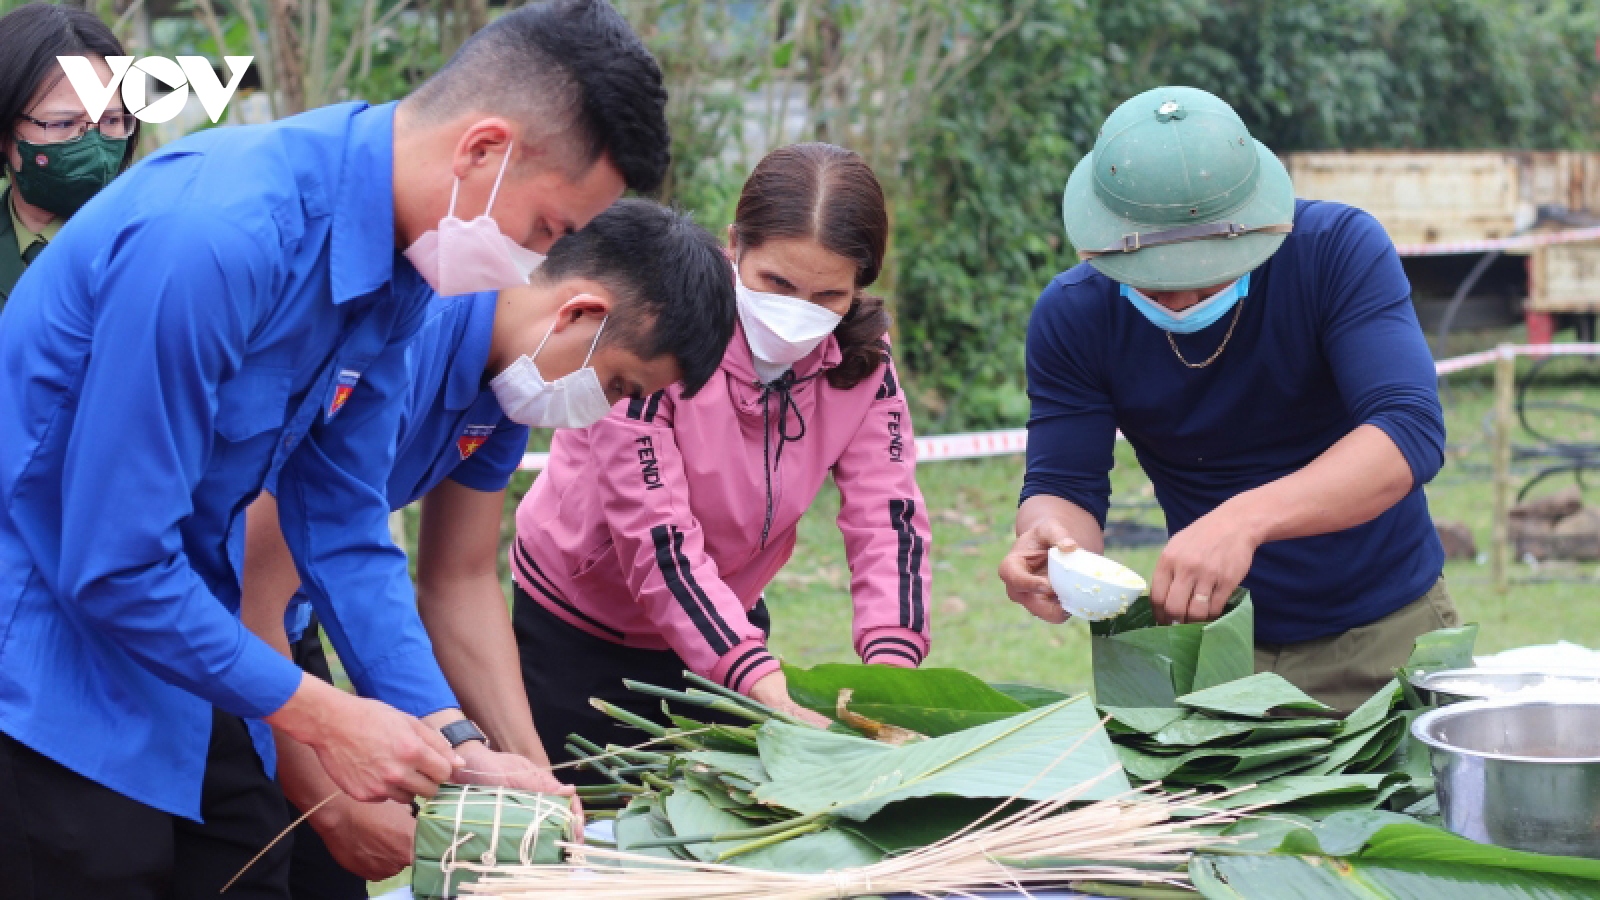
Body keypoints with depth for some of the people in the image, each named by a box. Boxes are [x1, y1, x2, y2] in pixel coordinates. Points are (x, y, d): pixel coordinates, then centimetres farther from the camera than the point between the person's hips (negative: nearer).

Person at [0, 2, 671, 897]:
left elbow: (346, 533, 5)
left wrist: (451, 743, -2)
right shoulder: (218, 238, -29)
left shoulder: (396, 274, -2)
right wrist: (323, 716, -17)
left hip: (181, 639, 8)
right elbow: (116, 566, -26)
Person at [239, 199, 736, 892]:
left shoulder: (503, 372, -3)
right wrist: (335, 805, -21)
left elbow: (461, 584, 6)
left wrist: (532, 773, -4)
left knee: (328, 877, 7)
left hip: (280, 635, 8)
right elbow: (250, 599, -30)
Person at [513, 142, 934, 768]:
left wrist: (889, 676, -38)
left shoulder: (859, 361, -13)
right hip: (575, 633, -4)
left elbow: (886, 518, -19)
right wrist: (775, 697, -44)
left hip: (725, 622, 4)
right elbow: (657, 540, -33)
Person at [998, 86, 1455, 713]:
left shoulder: (1340, 250, -16)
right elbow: (1063, 484, -6)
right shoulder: (1073, 315, -9)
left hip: (1387, 636, 0)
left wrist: (1247, 518, -42)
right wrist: (1053, 536, -33)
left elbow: (1410, 432, -26)